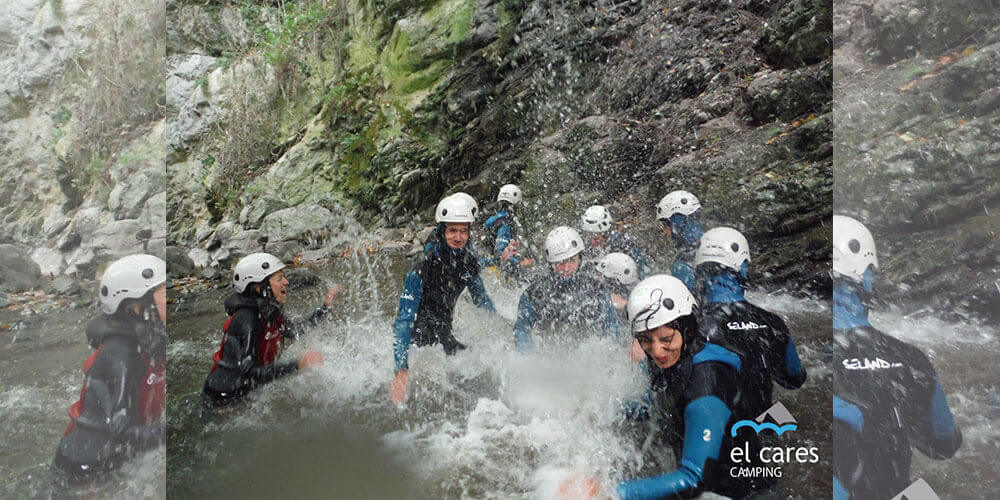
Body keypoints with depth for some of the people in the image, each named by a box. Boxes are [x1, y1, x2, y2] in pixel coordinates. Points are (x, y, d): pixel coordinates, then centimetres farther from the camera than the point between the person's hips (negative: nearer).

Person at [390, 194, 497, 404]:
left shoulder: (469, 262, -4)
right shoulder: (425, 263, -23)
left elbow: (483, 301, 14)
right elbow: (405, 318, -27)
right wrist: (401, 371, -35)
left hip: (444, 335, 6)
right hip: (418, 337, -6)